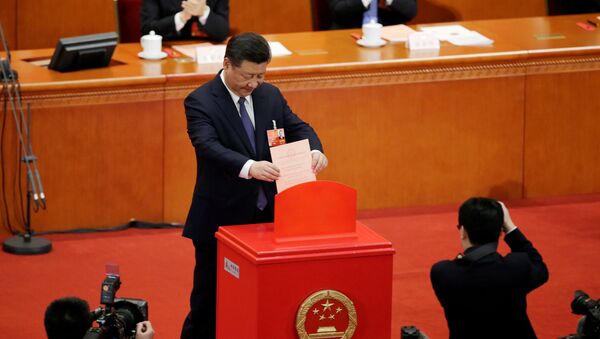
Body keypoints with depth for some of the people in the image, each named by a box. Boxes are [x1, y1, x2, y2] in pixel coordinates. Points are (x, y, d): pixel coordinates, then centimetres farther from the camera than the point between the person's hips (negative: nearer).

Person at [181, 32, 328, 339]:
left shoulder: (270, 95, 7)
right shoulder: (200, 102, -12)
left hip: (266, 214, 5)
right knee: (210, 299, 4)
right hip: (221, 218, -5)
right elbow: (208, 146, -26)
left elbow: (297, 128, 6)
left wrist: (314, 149, -19)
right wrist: (248, 167, -44)